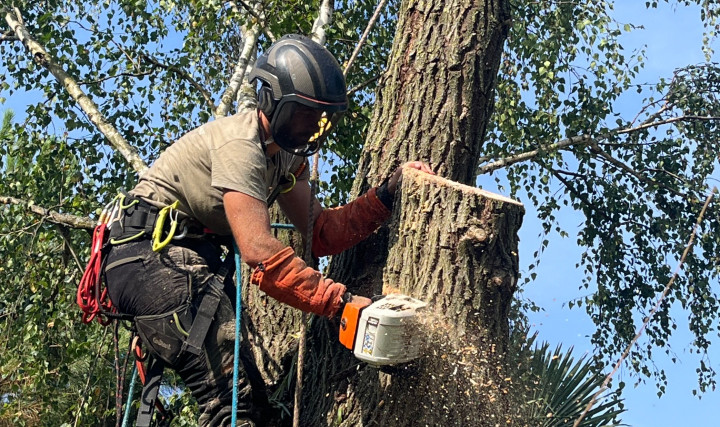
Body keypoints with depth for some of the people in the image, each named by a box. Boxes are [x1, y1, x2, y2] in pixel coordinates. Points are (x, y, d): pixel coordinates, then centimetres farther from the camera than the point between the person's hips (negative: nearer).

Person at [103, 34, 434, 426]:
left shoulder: (286, 154, 11)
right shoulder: (241, 144, -19)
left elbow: (320, 233, 5)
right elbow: (259, 250, -29)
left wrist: (388, 192, -4)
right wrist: (340, 301, -31)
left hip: (194, 258, 10)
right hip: (155, 257, -10)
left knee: (252, 385, 12)